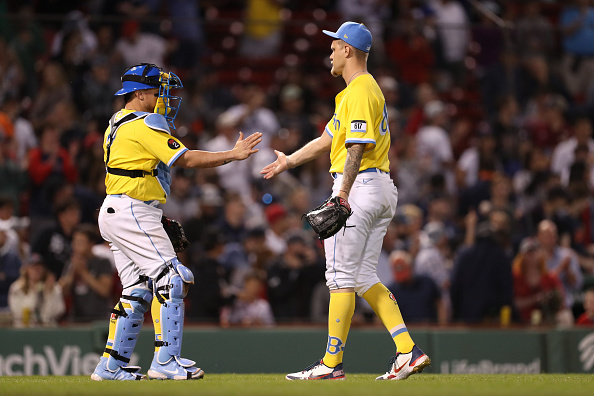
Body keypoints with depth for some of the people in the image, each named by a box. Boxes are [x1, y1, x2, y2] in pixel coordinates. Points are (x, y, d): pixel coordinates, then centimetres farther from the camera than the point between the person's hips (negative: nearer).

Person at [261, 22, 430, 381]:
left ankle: (332, 363, -3)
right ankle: (408, 351, 0)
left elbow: (358, 147, -22)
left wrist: (343, 194, -29)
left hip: (360, 187, -10)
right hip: (383, 190, 10)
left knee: (342, 276, -6)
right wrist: (290, 161, 35)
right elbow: (328, 139, 29)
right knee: (364, 277, 10)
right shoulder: (368, 89, 21)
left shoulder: (359, 91, -12)